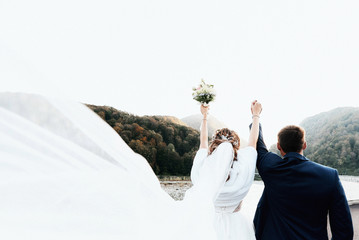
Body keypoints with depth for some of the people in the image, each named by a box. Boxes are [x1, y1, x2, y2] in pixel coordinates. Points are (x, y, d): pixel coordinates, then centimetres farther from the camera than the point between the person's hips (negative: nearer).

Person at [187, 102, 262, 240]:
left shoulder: (199, 170, -18)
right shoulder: (242, 171, -22)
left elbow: (203, 141, 1)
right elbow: (253, 142, -5)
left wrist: (204, 116, 16)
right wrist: (256, 115, 11)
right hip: (235, 226, -1)